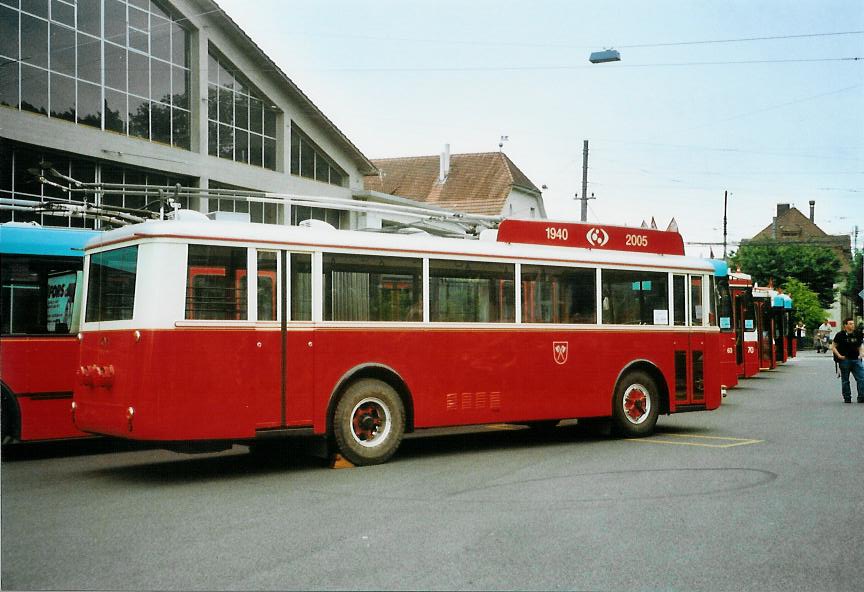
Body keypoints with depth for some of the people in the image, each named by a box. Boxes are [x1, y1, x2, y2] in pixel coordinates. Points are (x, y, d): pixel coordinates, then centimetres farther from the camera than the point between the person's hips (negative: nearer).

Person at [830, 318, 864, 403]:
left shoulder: (857, 334, 8)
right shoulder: (840, 335, -4)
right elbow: (833, 347, -1)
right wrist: (839, 356, -12)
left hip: (856, 360, 3)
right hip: (845, 360, -3)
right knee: (845, 380, 6)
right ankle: (847, 398, 16)